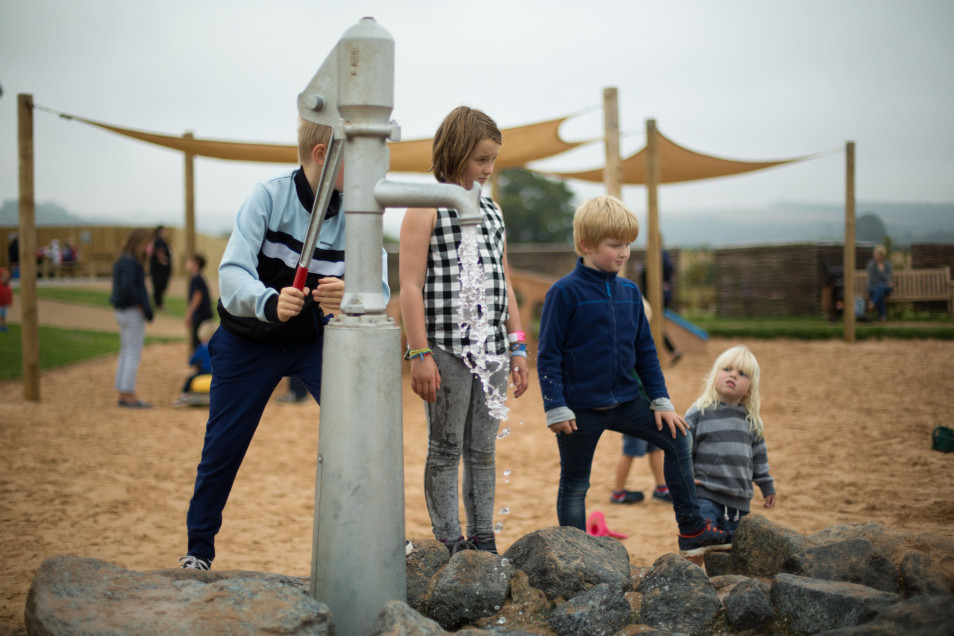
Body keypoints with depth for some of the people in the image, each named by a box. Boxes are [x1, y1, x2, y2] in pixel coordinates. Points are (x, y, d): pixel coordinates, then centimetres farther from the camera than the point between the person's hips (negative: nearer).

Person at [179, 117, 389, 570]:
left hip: (315, 338, 2)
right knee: (223, 446, 5)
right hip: (248, 340, -2)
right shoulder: (268, 197, -23)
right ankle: (199, 547, 26)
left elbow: (380, 290, -24)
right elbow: (232, 273, -31)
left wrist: (350, 296, -48)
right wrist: (269, 303, -52)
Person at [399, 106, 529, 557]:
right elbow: (411, 286, -9)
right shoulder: (427, 208, -3)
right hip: (447, 350, -6)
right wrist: (420, 354, -15)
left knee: (483, 450, 10)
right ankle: (448, 544, 7)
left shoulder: (492, 211, 17)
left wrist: (518, 348, 15)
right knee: (446, 449, 1)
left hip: (492, 350, 6)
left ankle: (483, 541, 16)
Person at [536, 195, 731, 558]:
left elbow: (645, 350, 14)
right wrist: (556, 408, -15)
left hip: (624, 401, 6)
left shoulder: (629, 292, 7)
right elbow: (548, 354, -11)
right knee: (574, 484, 3)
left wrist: (661, 401, 9)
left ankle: (692, 531, 11)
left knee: (676, 439, 3)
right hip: (581, 408, -6)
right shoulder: (565, 293, -12)